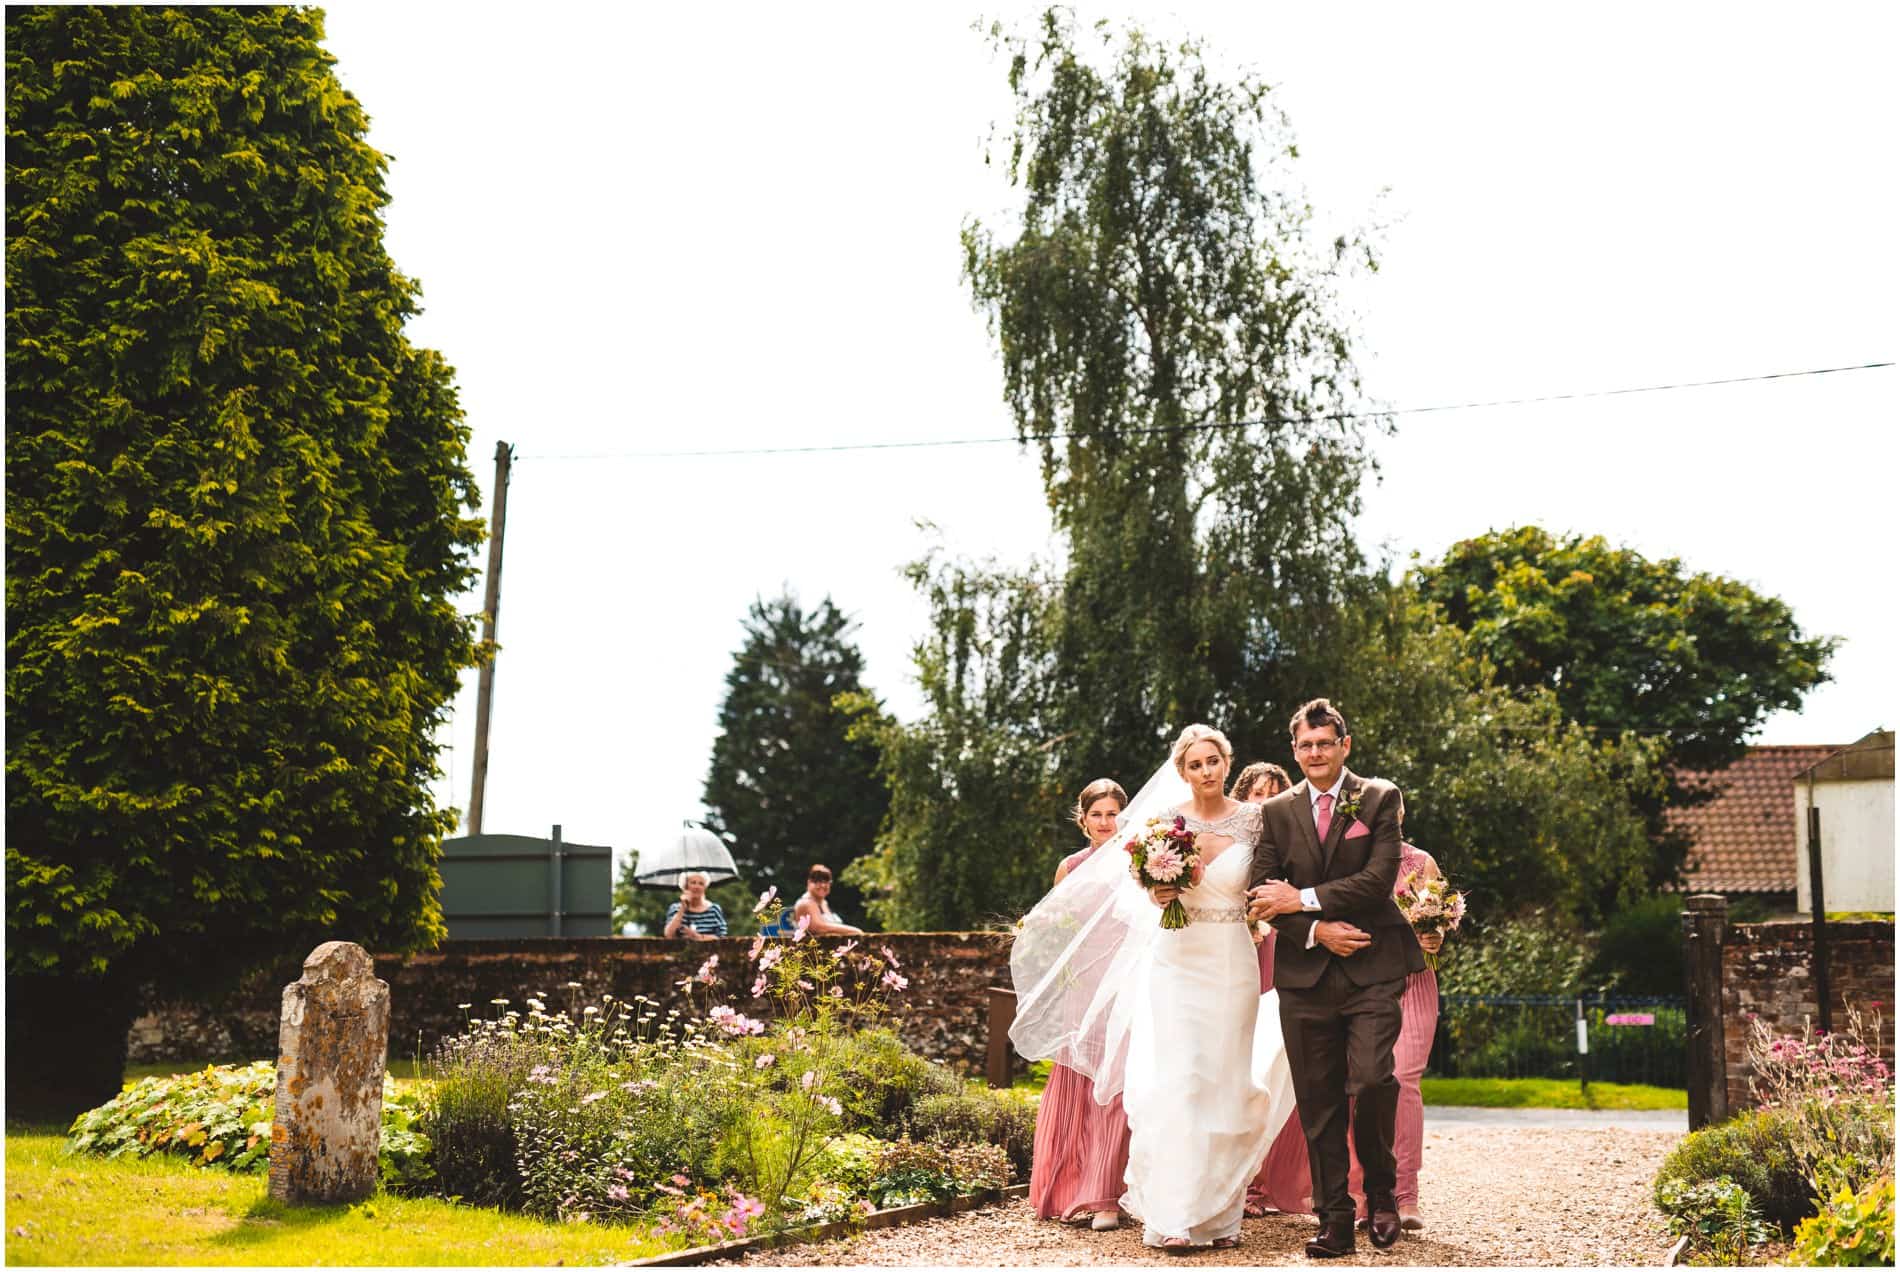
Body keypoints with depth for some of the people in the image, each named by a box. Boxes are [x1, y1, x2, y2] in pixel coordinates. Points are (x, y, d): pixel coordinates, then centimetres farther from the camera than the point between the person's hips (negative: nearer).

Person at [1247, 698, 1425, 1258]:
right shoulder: (1276, 812, 11)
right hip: (1305, 974, 2)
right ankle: (1334, 1222, 12)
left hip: (1371, 968, -2)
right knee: (1318, 1103, 3)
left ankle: (1381, 1190, 10)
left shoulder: (1379, 798, 4)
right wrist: (1317, 930, -9)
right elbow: (1261, 894, 5)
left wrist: (1302, 900, -10)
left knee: (1371, 1081, -16)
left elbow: (1378, 879, -8)